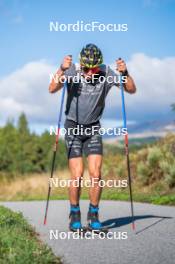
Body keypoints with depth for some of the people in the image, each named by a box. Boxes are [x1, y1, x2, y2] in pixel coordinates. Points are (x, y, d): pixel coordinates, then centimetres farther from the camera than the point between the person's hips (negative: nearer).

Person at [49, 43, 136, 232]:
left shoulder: (106, 74, -12)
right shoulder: (72, 72, -16)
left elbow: (131, 90, -15)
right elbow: (52, 89, -30)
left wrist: (125, 73, -33)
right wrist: (62, 70, -46)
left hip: (93, 128, 2)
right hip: (73, 127, -2)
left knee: (96, 174, -7)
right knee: (77, 175, -8)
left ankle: (93, 216, 10)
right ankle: (75, 215, 13)